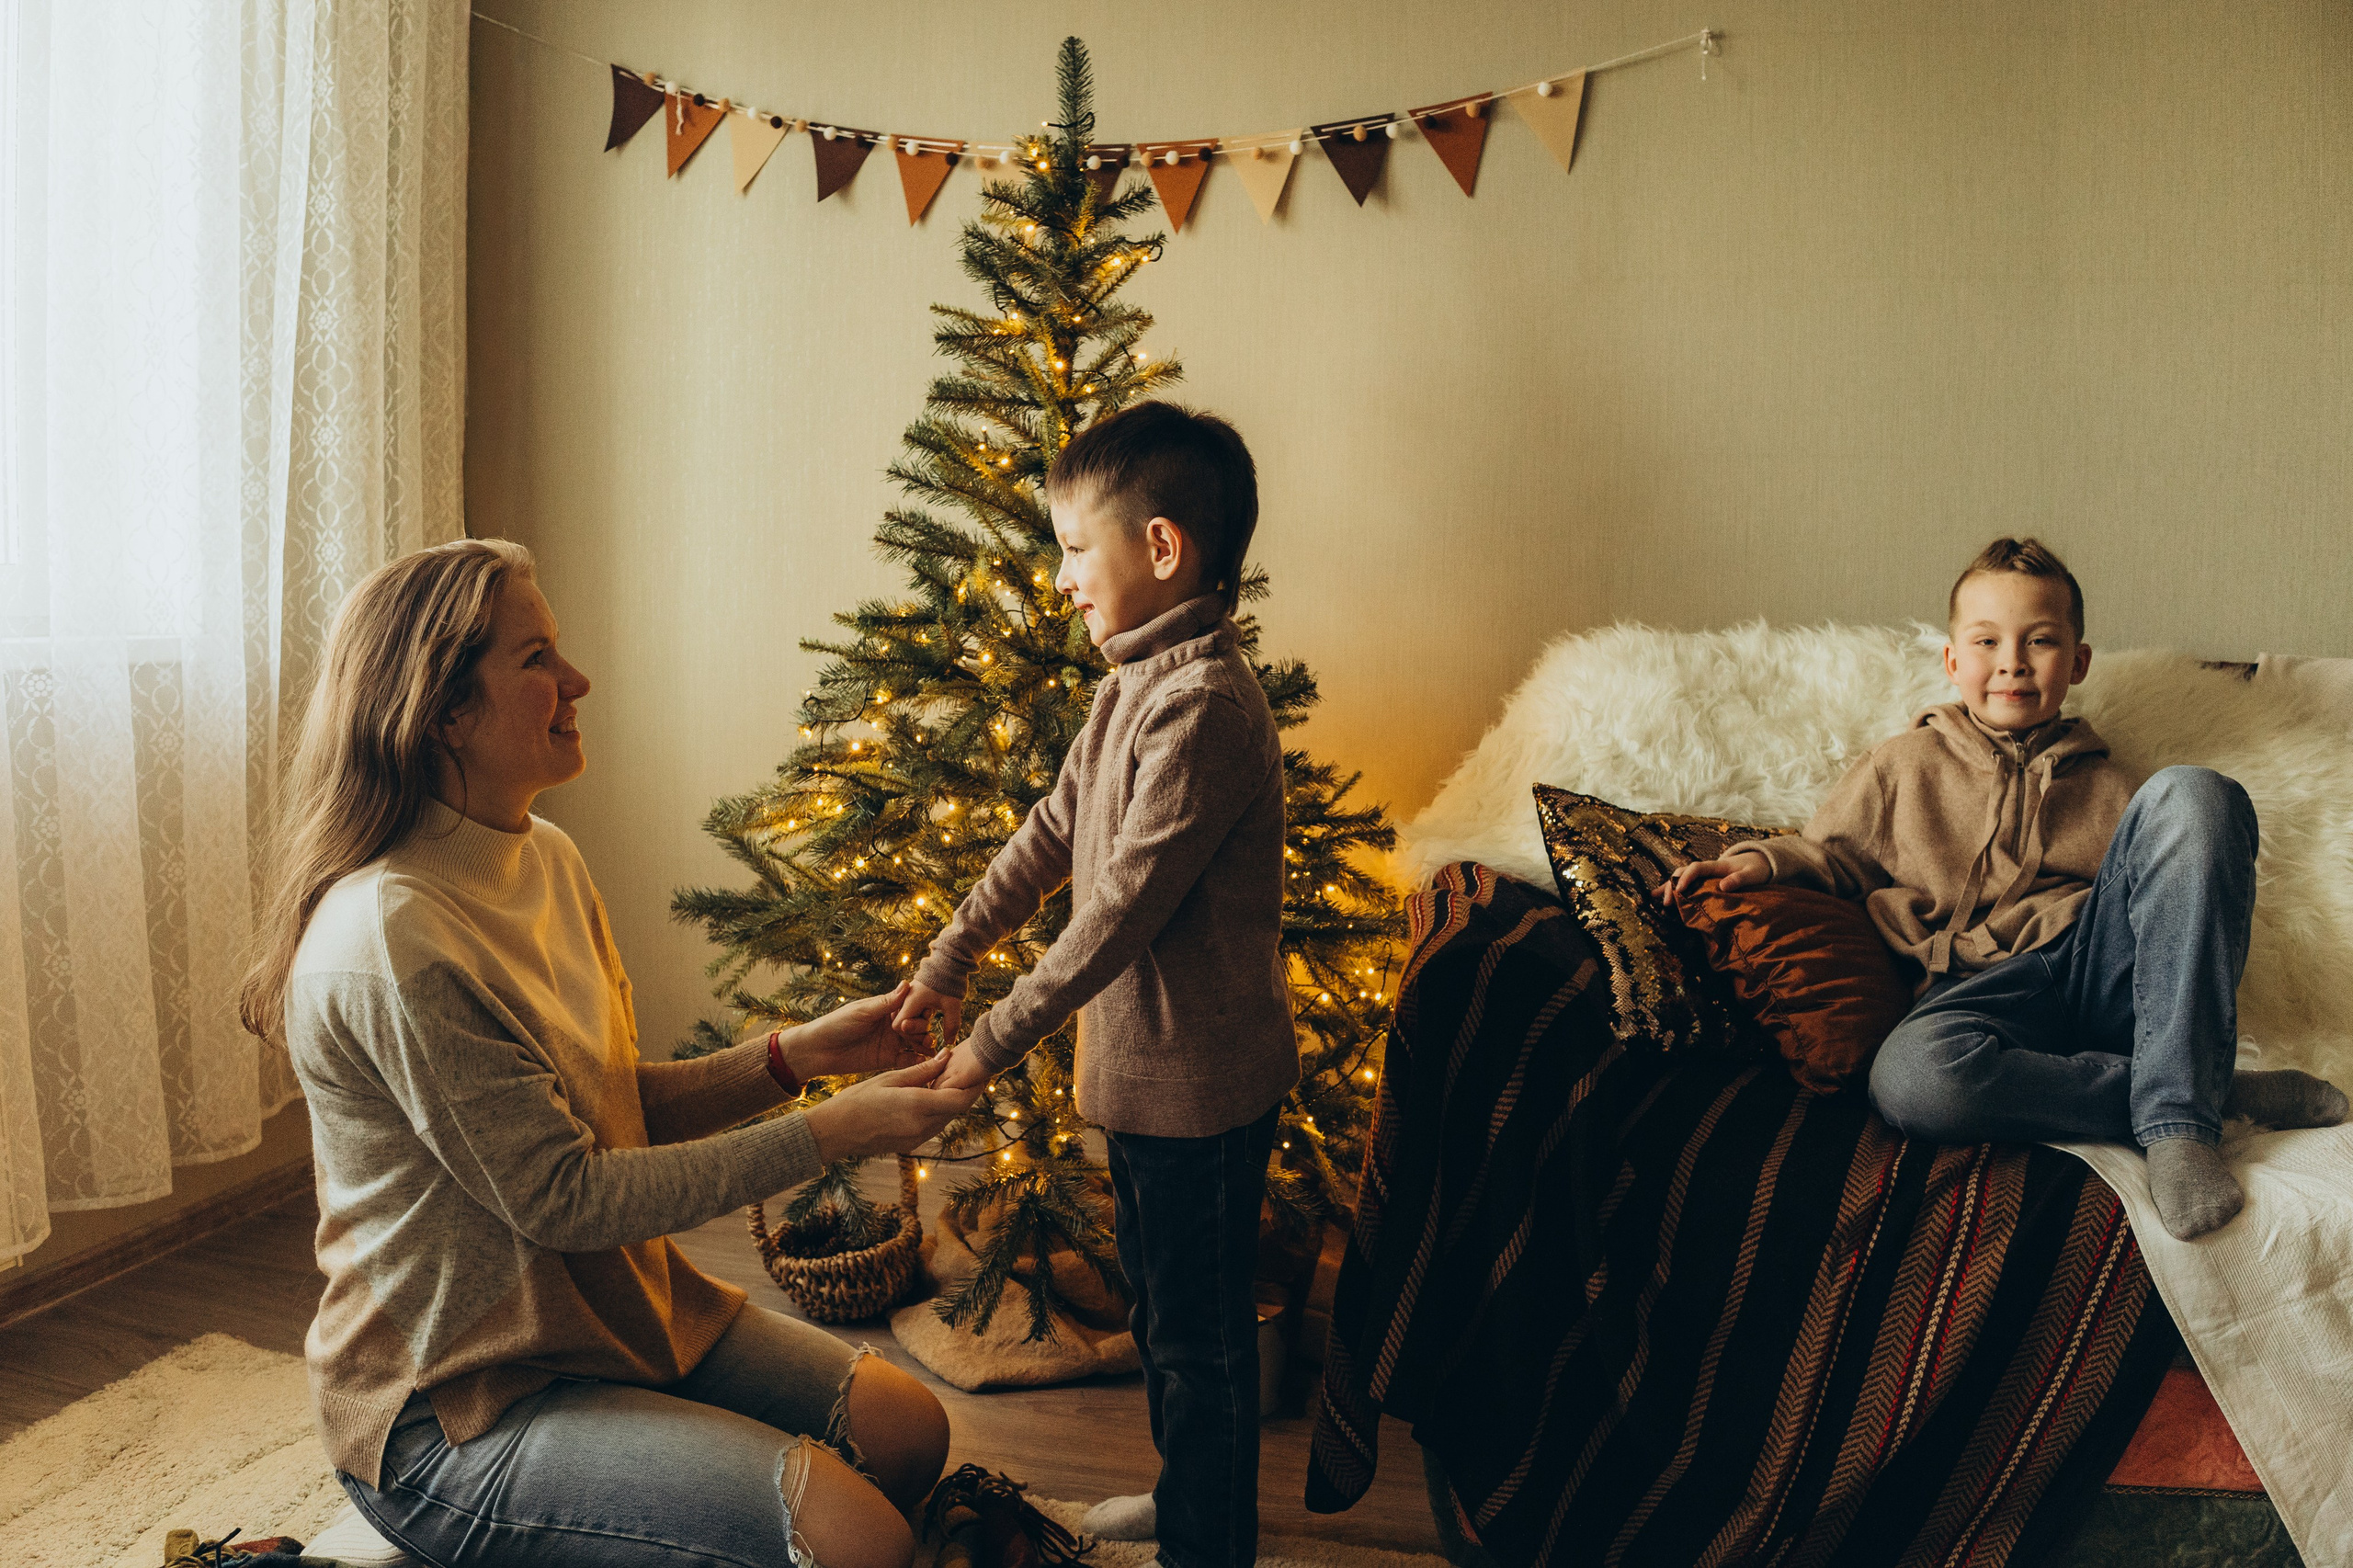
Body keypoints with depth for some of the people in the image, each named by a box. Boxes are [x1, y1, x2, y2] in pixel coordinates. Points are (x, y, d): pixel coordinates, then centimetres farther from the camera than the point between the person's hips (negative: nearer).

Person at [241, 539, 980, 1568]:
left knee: (906, 1430, 1)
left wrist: (797, 1054, -5)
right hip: (453, 1409, -8)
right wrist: (832, 1131, -22)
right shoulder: (393, 935, -25)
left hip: (613, 1313, 9)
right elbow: (562, 1198, -23)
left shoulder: (547, 859, 4)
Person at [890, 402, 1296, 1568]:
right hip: (1144, 1065, 10)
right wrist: (945, 960, 9)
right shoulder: (1135, 683, 7)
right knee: (1156, 1298, 25)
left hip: (1199, 1078, -10)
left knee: (1199, 1333, 7)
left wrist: (995, 1040, -18)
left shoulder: (1204, 706, -25)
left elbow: (1120, 912, -25)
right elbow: (1050, 833, 11)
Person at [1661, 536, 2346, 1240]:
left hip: (2101, 965, 3)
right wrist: (1762, 860, -1)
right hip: (1986, 988, -2)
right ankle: (2218, 1092, -23)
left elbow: (2151, 889, 25)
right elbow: (1830, 853, 20)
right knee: (1910, 1077, -40)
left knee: (2192, 794, -23)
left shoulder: (2101, 784, 26)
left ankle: (2176, 1118, -29)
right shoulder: (1902, 767, 22)